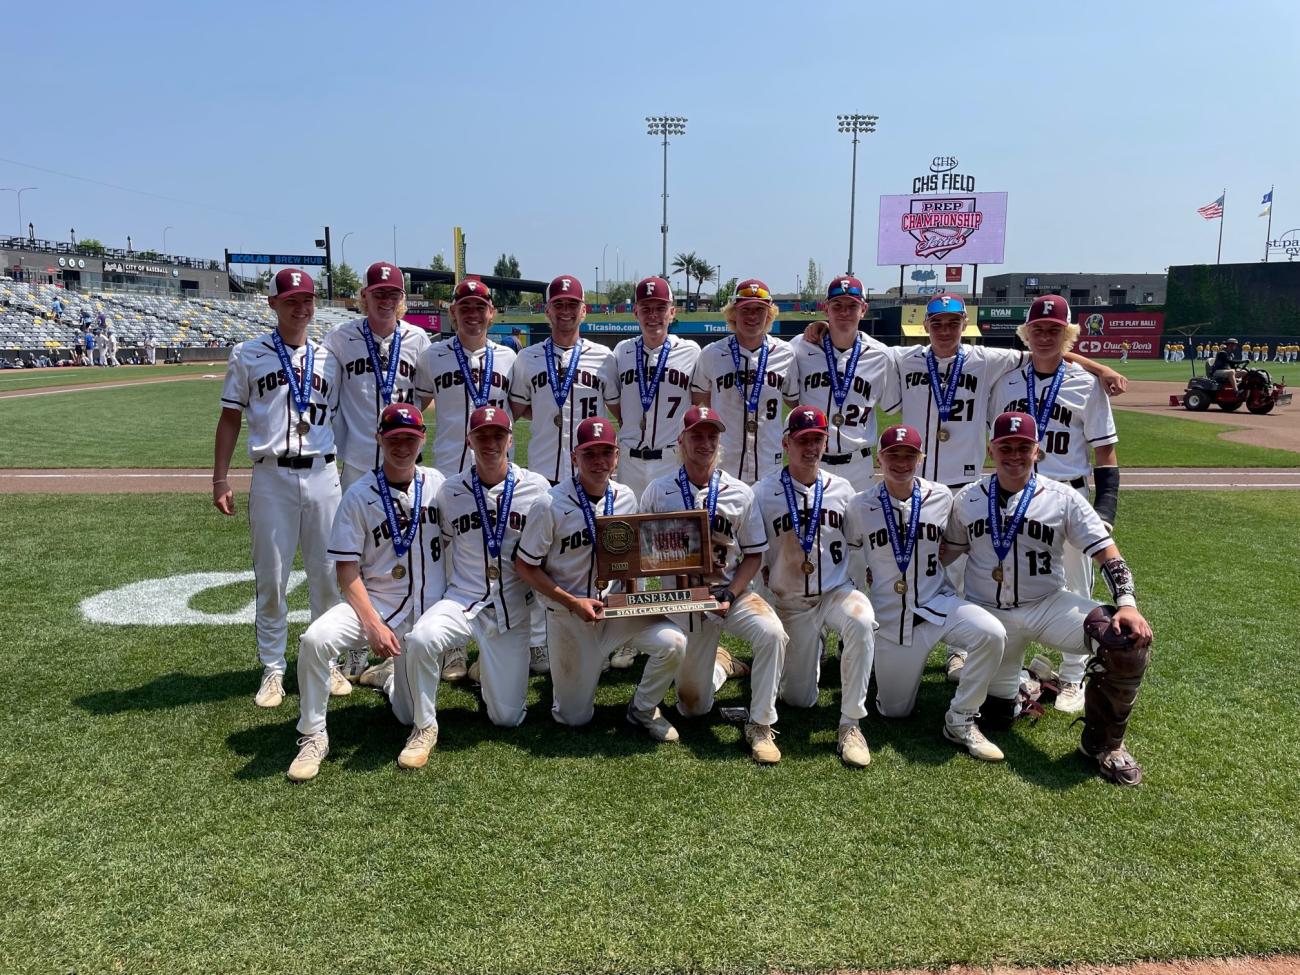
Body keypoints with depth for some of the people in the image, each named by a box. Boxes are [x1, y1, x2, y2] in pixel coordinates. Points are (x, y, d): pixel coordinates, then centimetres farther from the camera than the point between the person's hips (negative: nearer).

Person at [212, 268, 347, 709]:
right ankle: (273, 669, 17)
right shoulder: (248, 355, 5)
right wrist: (220, 478, 0)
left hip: (323, 475, 2)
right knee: (271, 577, 4)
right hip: (272, 477, -2)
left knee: (328, 573, 7)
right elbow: (230, 418, 6)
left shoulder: (329, 358, 11)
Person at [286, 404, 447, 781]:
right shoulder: (358, 496, -8)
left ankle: (388, 673, 37)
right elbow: (347, 573, -9)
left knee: (413, 716, 2)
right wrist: (374, 626, -20)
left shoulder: (438, 484, 1)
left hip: (426, 615, 2)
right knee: (315, 640, -32)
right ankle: (313, 736, -11)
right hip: (375, 603, -2)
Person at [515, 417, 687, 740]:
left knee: (673, 641, -23)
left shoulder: (626, 498, -4)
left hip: (616, 605, 3)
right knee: (574, 717, 4)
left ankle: (642, 711, 4)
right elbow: (525, 567, -11)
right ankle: (563, 669, 38)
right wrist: (573, 603, -18)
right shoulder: (551, 505, -18)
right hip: (568, 614, -3)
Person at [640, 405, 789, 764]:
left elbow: (754, 553, 0)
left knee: (771, 632, -33)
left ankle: (760, 726, -14)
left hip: (732, 592, 0)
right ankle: (717, 664, 40)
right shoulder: (658, 491, -3)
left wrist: (729, 596, -13)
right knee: (694, 707, 4)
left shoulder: (740, 493, -2)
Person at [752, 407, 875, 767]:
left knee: (862, 623, -36)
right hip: (789, 602, 0)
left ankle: (850, 724, -23)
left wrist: (857, 588, -2)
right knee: (798, 699, 4)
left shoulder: (842, 490, 1)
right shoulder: (764, 492, -6)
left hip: (836, 591, 1)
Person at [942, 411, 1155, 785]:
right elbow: (944, 555, 9)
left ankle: (1102, 741, -5)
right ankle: (1017, 682, 36)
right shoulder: (967, 499, 1)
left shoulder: (1062, 498, -5)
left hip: (1049, 606, -1)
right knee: (996, 717, -4)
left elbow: (1108, 554, -9)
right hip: (988, 614, 1)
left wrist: (1126, 604, -24)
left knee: (1131, 638, -26)